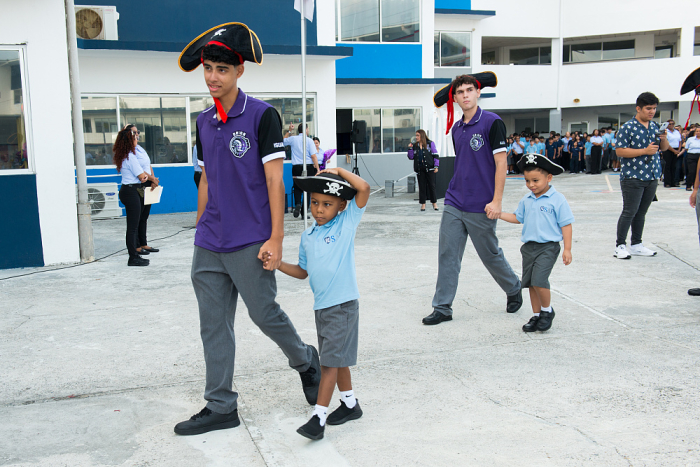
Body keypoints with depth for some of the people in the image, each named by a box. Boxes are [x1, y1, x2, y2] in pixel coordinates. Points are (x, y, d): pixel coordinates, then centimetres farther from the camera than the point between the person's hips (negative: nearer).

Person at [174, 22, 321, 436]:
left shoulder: (262, 115, -7)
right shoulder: (204, 122, 12)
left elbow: (274, 178, -10)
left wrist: (276, 238, -15)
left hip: (250, 244, -6)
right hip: (209, 247, 6)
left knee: (265, 314, 3)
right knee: (214, 326, 9)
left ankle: (306, 361, 32)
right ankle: (221, 407, 20)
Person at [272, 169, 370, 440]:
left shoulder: (347, 223, -6)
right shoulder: (308, 236, 10)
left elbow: (364, 189, -17)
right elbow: (303, 271, 16)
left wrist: (340, 171, -7)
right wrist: (278, 263, 1)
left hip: (343, 304, -7)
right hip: (321, 306, 7)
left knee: (331, 359, -7)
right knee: (337, 358, 17)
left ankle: (319, 417, -5)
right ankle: (350, 405, 32)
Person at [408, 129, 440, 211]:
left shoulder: (430, 144, 2)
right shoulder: (415, 146, 10)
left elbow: (436, 155, 2)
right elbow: (411, 157, 11)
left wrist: (436, 166, -5)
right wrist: (410, 149, -3)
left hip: (429, 168, -3)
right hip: (419, 169, 3)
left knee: (431, 186, 0)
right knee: (421, 186, 3)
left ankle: (434, 203, 11)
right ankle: (423, 204, 10)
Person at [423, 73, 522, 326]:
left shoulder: (492, 122, -8)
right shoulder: (457, 128, 11)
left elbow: (501, 164, -12)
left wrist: (496, 201, -16)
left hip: (481, 207, -5)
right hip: (454, 204, 6)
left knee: (490, 254, 9)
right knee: (447, 255, 1)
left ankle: (514, 289, 34)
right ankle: (442, 307, 8)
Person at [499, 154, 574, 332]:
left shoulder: (557, 199, -7)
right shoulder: (526, 200, 9)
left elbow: (566, 224, -5)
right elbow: (518, 218, 19)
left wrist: (567, 249, -8)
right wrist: (499, 214, 5)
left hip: (548, 246, -6)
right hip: (529, 246, 6)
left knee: (539, 280, -17)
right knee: (530, 283, 9)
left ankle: (547, 310, 7)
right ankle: (536, 315, 23)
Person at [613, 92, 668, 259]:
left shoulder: (655, 127, 12)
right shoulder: (627, 128, -9)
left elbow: (664, 148, 20)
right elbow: (620, 151, -15)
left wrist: (664, 139, -4)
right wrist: (645, 151, -19)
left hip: (652, 177, 7)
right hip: (633, 177, -6)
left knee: (641, 212, 12)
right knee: (629, 212, -5)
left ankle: (636, 245, 19)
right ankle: (620, 245, 3)